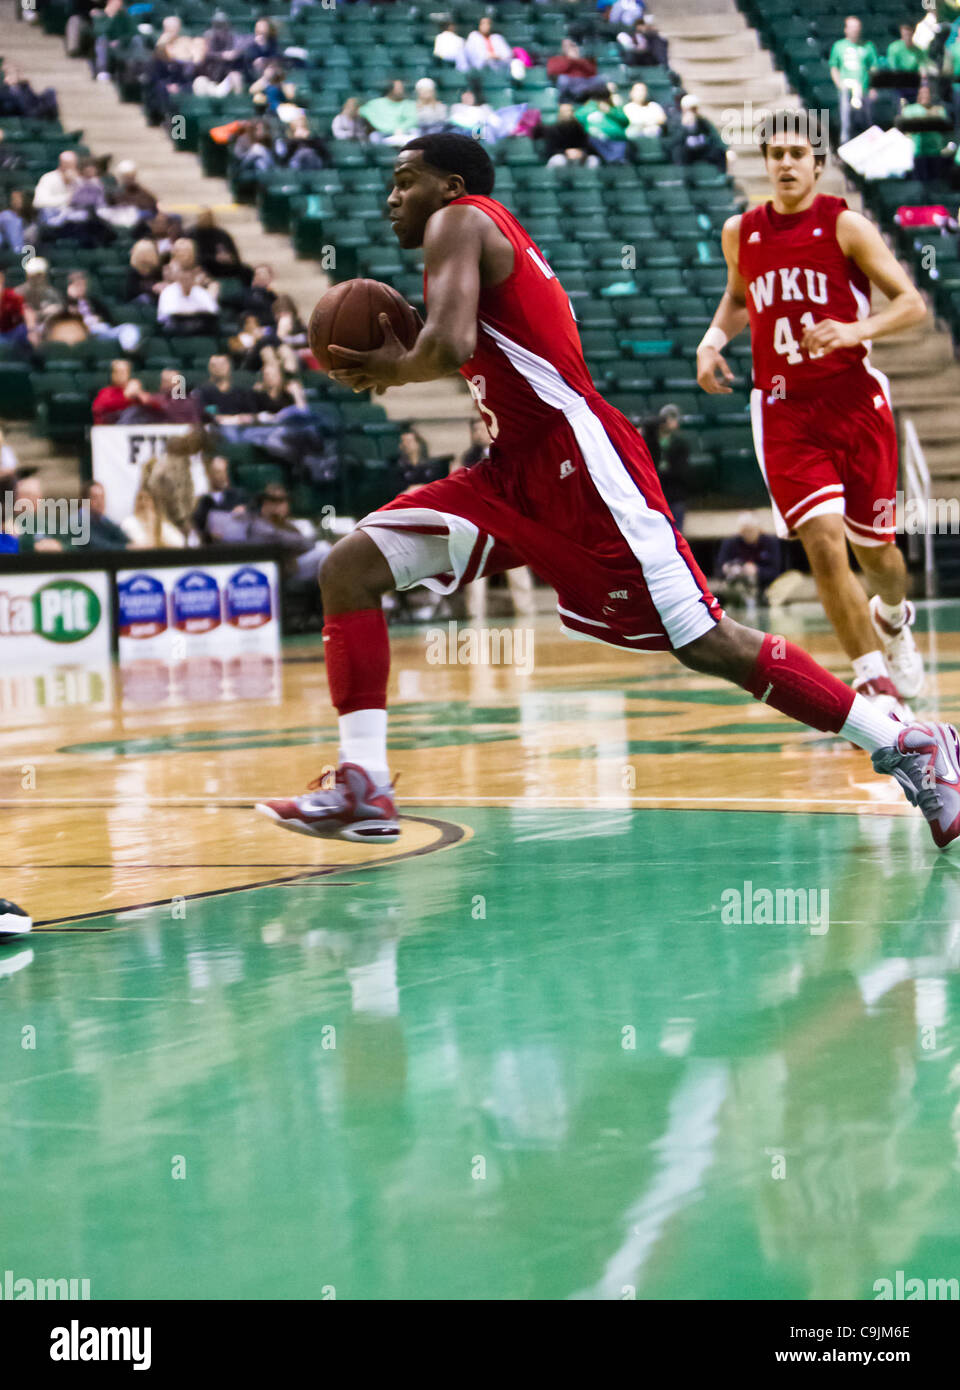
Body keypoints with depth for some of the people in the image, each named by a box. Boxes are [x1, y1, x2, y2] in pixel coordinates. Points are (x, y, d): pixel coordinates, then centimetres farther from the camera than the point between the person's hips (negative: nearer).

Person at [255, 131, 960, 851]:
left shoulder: (460, 219, -5)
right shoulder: (496, 243, 24)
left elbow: (450, 344, -22)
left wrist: (392, 369, -2)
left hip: (580, 462, -10)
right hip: (516, 472, 10)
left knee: (704, 642, -10)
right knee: (350, 567, -1)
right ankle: (365, 790, -7)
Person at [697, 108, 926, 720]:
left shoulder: (845, 225, -6)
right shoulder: (741, 232, 5)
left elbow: (913, 303, -8)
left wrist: (855, 330, -25)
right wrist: (714, 338, 6)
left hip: (856, 403, -1)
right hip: (784, 411, 1)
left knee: (874, 546, 12)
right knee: (824, 543, -16)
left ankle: (893, 618, 48)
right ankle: (876, 683, -10)